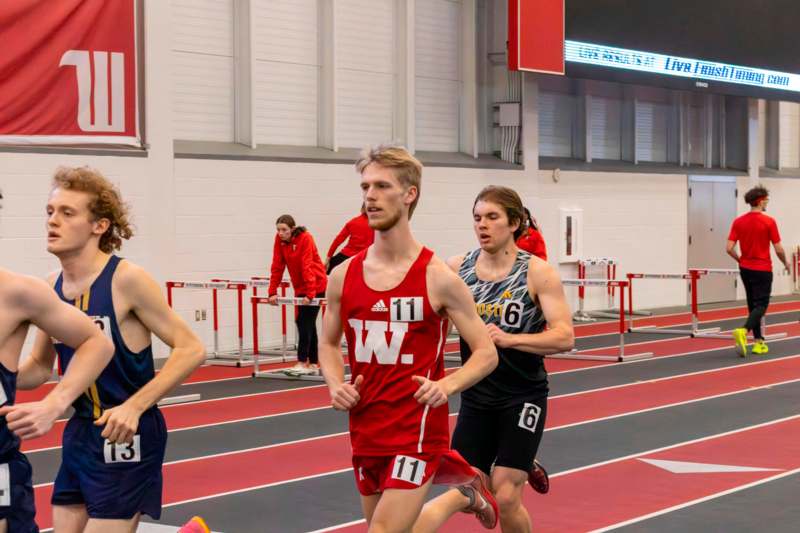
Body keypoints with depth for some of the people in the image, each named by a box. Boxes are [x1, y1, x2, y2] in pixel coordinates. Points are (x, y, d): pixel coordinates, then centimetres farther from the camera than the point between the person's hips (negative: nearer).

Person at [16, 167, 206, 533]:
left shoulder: (127, 279, -16)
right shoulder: (51, 289, 3)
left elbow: (191, 350, -15)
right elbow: (39, 367, 15)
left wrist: (134, 406, -22)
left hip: (126, 438, -7)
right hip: (79, 434, 7)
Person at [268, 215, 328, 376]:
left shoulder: (305, 238, -20)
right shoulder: (279, 239, -3)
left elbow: (307, 267, -26)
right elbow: (277, 266, -3)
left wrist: (310, 294, -31)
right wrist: (273, 292, -9)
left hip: (315, 285, -7)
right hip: (300, 286, 7)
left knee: (304, 322, -13)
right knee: (308, 324, 9)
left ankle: (302, 364, -15)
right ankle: (313, 364, 14)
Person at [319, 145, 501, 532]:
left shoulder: (438, 278, -10)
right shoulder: (343, 276, 2)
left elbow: (487, 353, -4)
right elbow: (328, 344, 17)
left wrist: (448, 384, -22)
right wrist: (335, 384, -4)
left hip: (417, 431, -5)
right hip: (366, 433, 5)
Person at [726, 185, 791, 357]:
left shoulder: (738, 222, 0)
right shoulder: (769, 222, -12)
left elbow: (729, 248, -4)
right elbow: (779, 249, -11)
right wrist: (786, 263, 9)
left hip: (745, 269, 5)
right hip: (763, 270, -5)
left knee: (753, 305, 15)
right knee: (760, 306, -3)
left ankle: (758, 341, 17)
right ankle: (743, 331, -28)